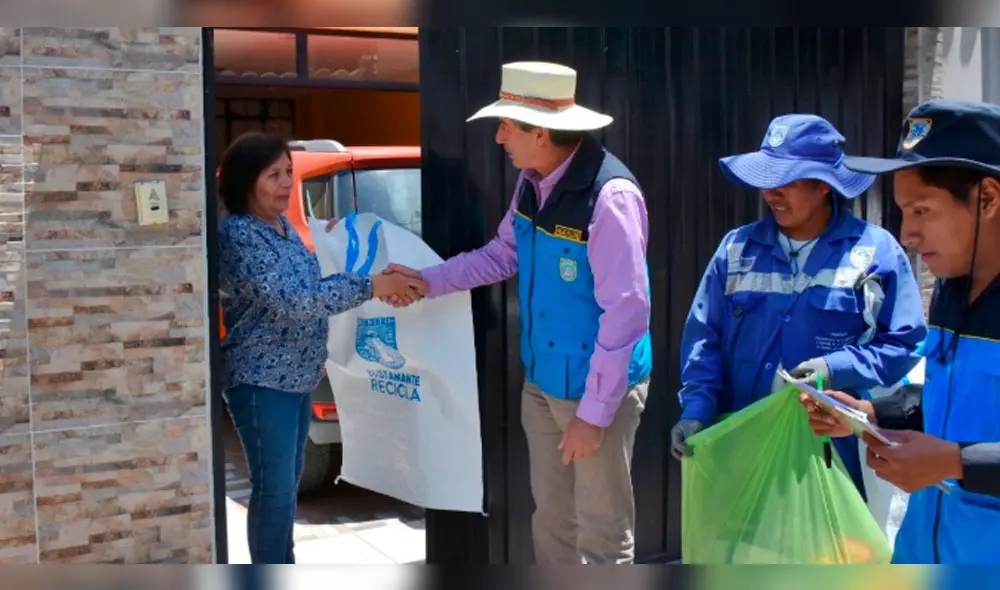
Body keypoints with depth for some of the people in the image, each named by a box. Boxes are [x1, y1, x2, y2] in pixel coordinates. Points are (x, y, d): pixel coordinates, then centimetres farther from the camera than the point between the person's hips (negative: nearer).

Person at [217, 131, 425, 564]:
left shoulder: (282, 225, 9)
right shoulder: (238, 235, -19)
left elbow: (307, 288, 16)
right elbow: (287, 300, -29)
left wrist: (382, 283, 1)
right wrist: (370, 287, -31)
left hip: (297, 376, 9)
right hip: (261, 381, -9)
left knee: (288, 483, 17)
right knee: (274, 488, -3)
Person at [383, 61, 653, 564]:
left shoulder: (610, 196, -26)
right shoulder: (532, 183, 0)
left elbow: (626, 311, -26)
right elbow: (503, 254, 16)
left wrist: (593, 411, -22)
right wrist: (429, 281, 10)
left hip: (599, 388, -7)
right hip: (541, 380, 8)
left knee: (601, 529, 8)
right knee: (551, 516, 21)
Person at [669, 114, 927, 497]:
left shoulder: (875, 251, -1)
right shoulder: (738, 248, 7)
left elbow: (905, 343, -1)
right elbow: (703, 337, 6)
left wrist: (836, 369, -17)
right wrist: (696, 409, -8)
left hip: (835, 451, -2)